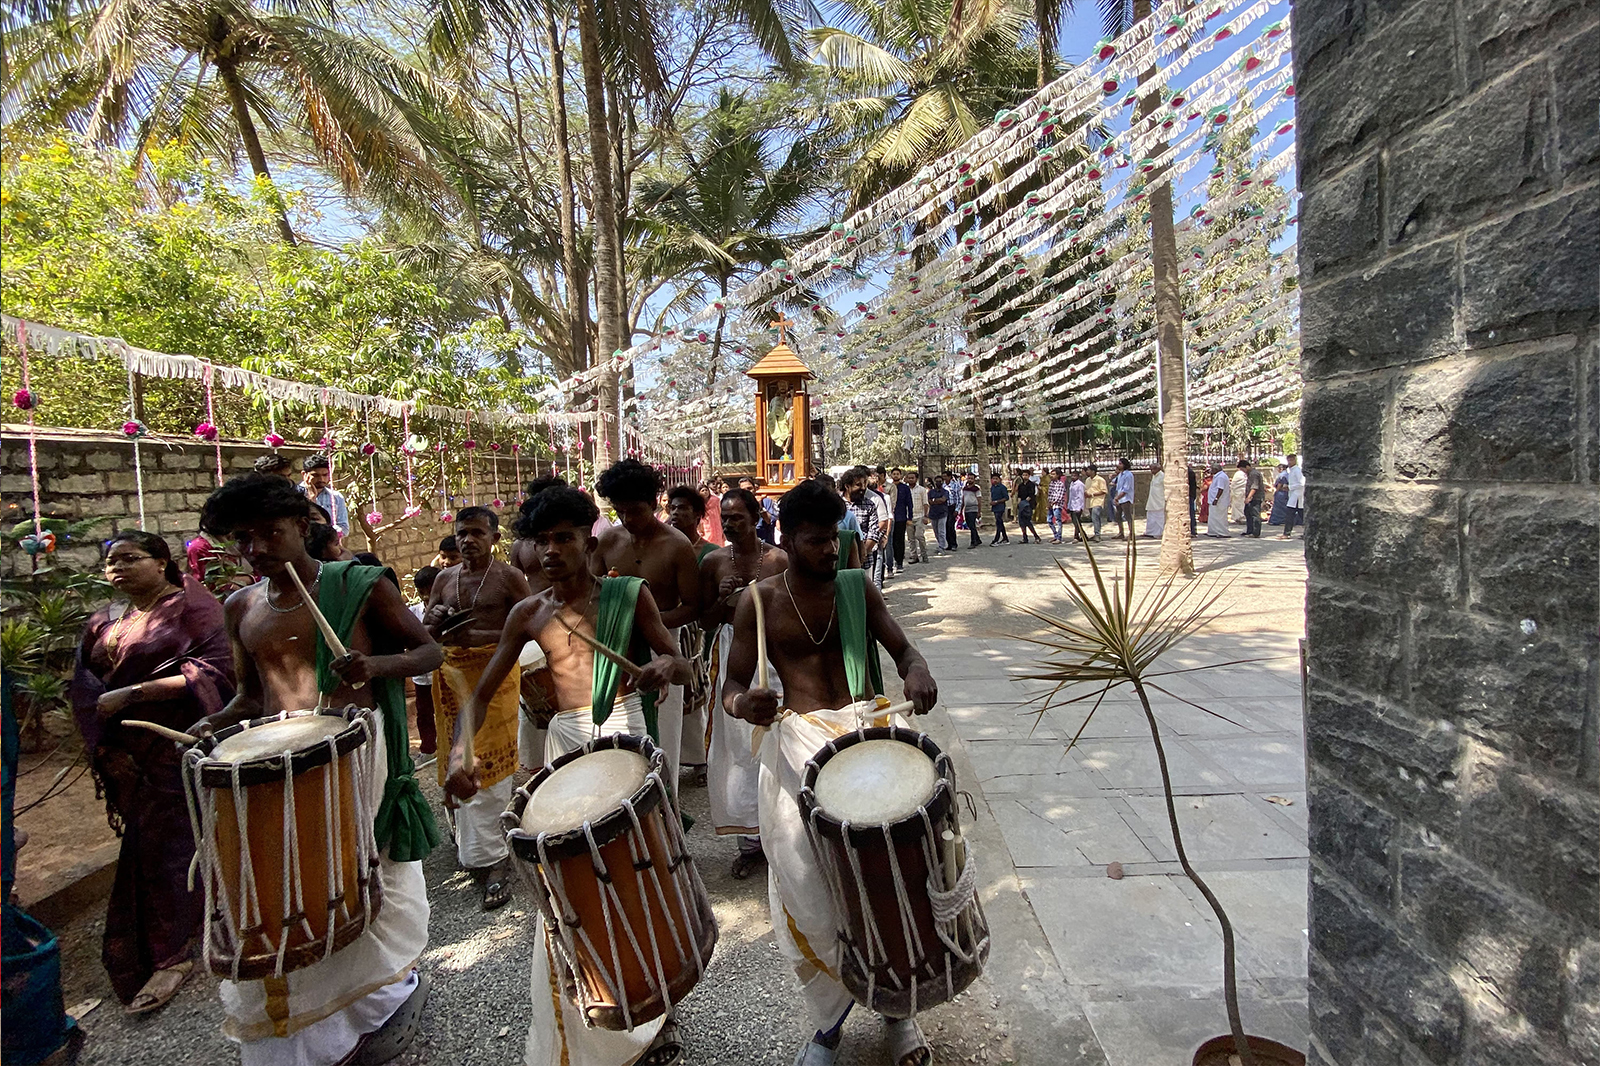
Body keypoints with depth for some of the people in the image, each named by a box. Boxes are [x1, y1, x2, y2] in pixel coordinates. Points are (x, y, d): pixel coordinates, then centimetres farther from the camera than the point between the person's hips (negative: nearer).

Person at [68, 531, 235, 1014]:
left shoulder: (191, 606, -6)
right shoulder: (104, 621, 14)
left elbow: (214, 667, -18)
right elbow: (85, 686, 12)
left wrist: (133, 692, -20)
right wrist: (105, 747, -1)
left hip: (181, 747, -6)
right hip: (129, 755, 6)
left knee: (168, 846, -1)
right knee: (145, 843, 12)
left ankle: (170, 954, 12)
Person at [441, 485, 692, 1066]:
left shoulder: (630, 595, -3)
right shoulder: (529, 614, 4)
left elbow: (682, 663, -1)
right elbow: (482, 694, 6)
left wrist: (664, 664, -25)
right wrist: (458, 754, -12)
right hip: (565, 741, 3)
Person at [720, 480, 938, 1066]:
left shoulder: (856, 587, 7)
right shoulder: (760, 601, 0)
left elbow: (902, 649, 5)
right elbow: (732, 684, 0)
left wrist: (917, 672, -19)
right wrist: (742, 704, -24)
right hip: (797, 739, -1)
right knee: (807, 885, 2)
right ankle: (829, 1017, 29)